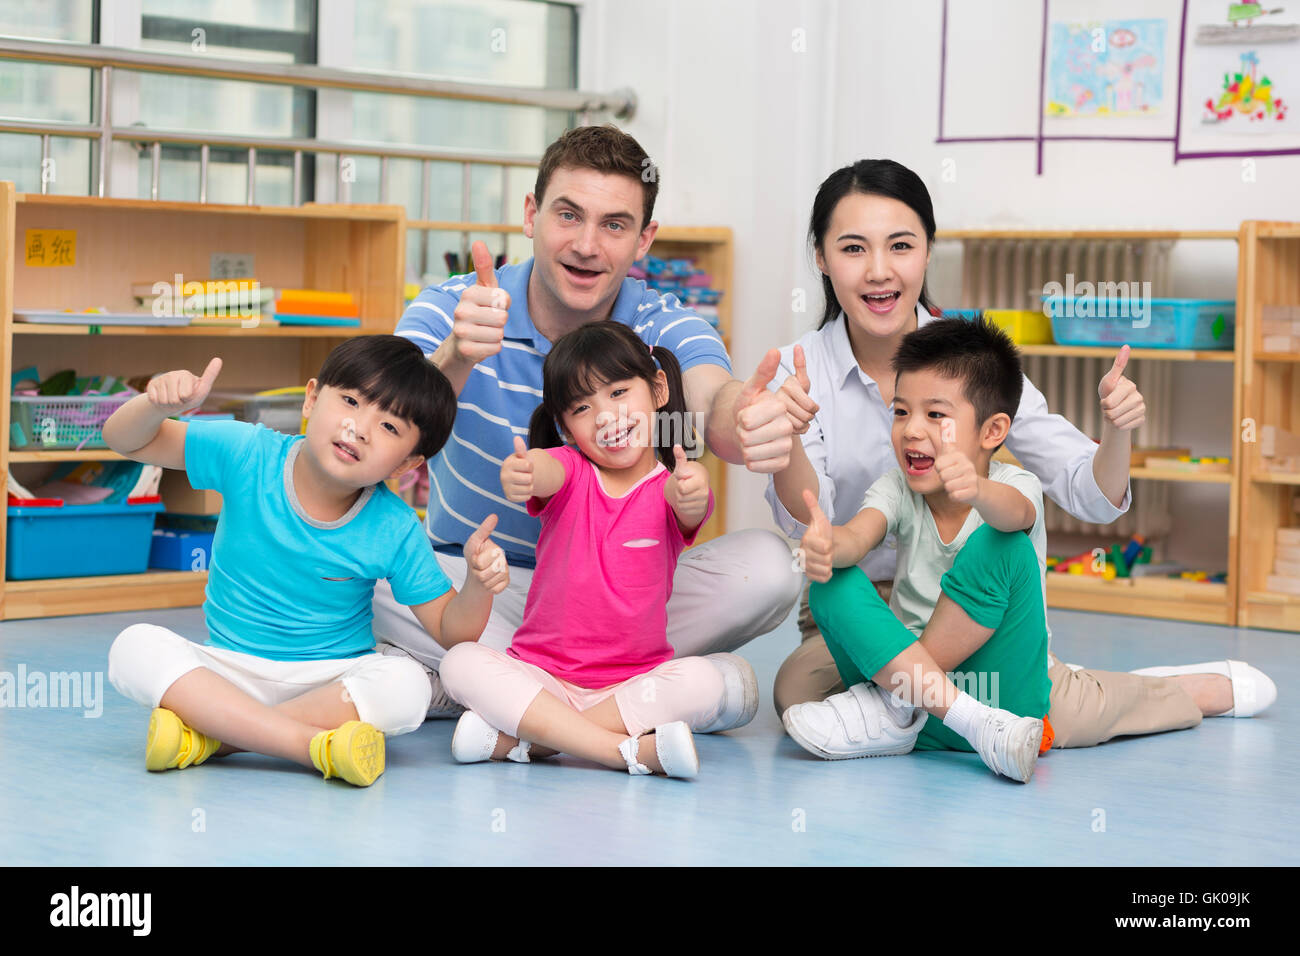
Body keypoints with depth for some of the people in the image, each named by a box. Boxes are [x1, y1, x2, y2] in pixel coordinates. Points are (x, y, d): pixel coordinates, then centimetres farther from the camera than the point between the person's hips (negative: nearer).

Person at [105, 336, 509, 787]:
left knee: (405, 685, -32)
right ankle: (316, 745, -34)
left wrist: (479, 583, -27)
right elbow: (125, 441, -6)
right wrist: (160, 404, -29)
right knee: (135, 646, -28)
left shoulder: (394, 531, -11)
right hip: (231, 670, 1)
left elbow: (452, 631, -5)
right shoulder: (249, 455, -11)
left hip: (333, 679, 0)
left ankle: (205, 736, -26)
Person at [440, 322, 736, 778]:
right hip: (541, 678, 1)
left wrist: (693, 495, -51)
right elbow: (545, 471, -24)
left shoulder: (670, 487, 0)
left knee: (703, 682, -30)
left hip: (634, 683, -1)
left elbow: (687, 504, -25)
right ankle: (625, 750, -32)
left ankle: (517, 738, -26)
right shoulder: (569, 471, 2)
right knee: (460, 662, -25)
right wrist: (519, 475, -50)